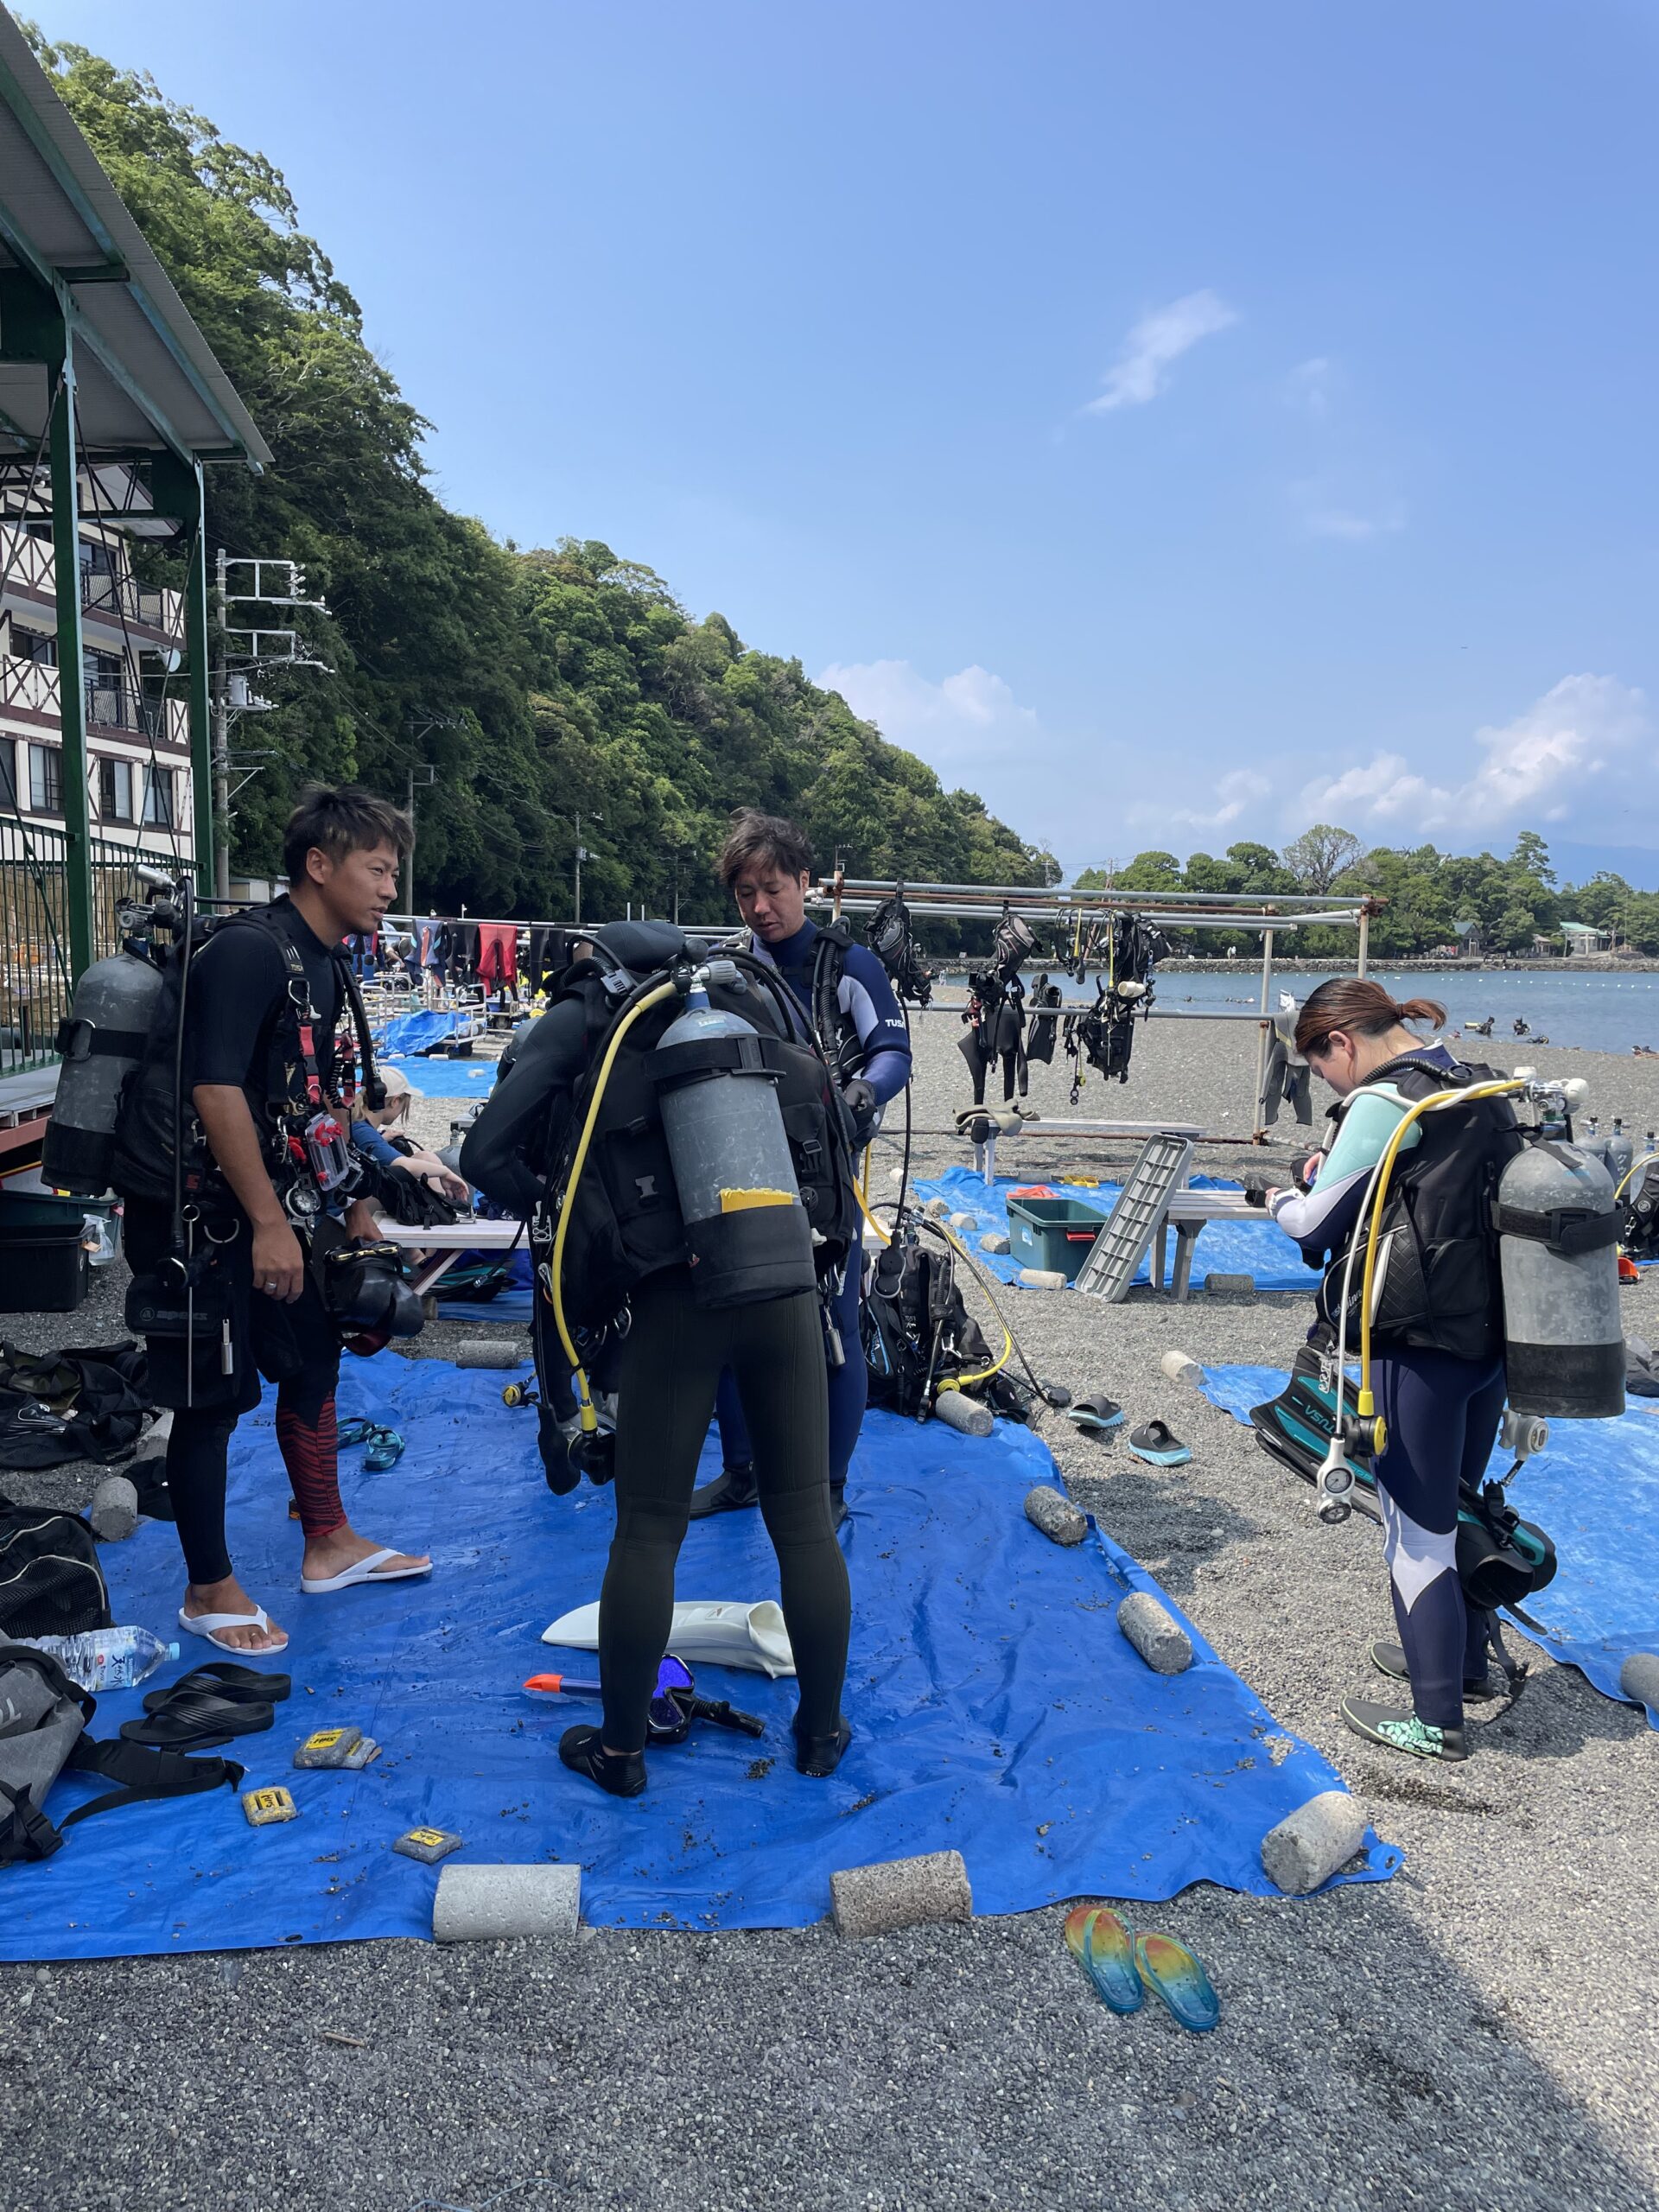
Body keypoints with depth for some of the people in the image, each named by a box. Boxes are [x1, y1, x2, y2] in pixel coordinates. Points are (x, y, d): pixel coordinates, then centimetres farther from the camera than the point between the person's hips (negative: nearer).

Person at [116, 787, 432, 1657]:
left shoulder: (324, 966, 11)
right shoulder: (251, 949, -19)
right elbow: (214, 1088, -26)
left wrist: (354, 1202, 21)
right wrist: (269, 1224, -25)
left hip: (263, 1204, 10)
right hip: (193, 1204, -10)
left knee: (312, 1361, 16)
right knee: (213, 1398, 0)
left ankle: (329, 1544, 31)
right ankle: (209, 1591, 17)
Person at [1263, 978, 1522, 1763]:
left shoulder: (1383, 1103, -16)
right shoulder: (1484, 1090, 10)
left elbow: (1314, 1225, -12)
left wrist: (1283, 1199, 9)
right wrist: (1336, 1176, 14)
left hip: (1418, 1347, -9)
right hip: (1491, 1336, 9)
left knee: (1416, 1530, 3)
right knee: (1457, 1506, 24)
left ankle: (1437, 1721, 13)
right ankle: (1462, 1658, 41)